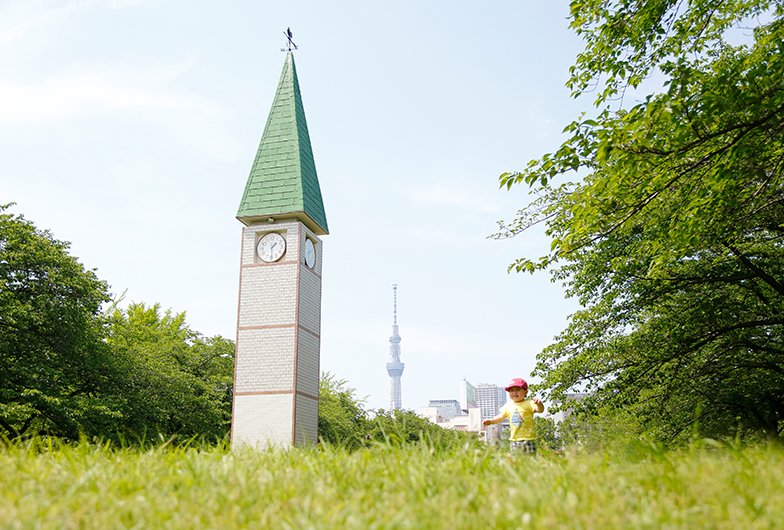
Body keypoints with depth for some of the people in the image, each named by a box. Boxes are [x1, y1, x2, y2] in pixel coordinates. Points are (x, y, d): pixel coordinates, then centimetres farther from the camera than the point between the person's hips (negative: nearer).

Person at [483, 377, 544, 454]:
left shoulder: (529, 403, -5)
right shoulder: (508, 405, 11)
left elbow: (540, 410, -19)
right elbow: (501, 416, 17)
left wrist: (539, 403, -41)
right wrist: (491, 421, 3)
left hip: (528, 438, -5)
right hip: (514, 439, 5)